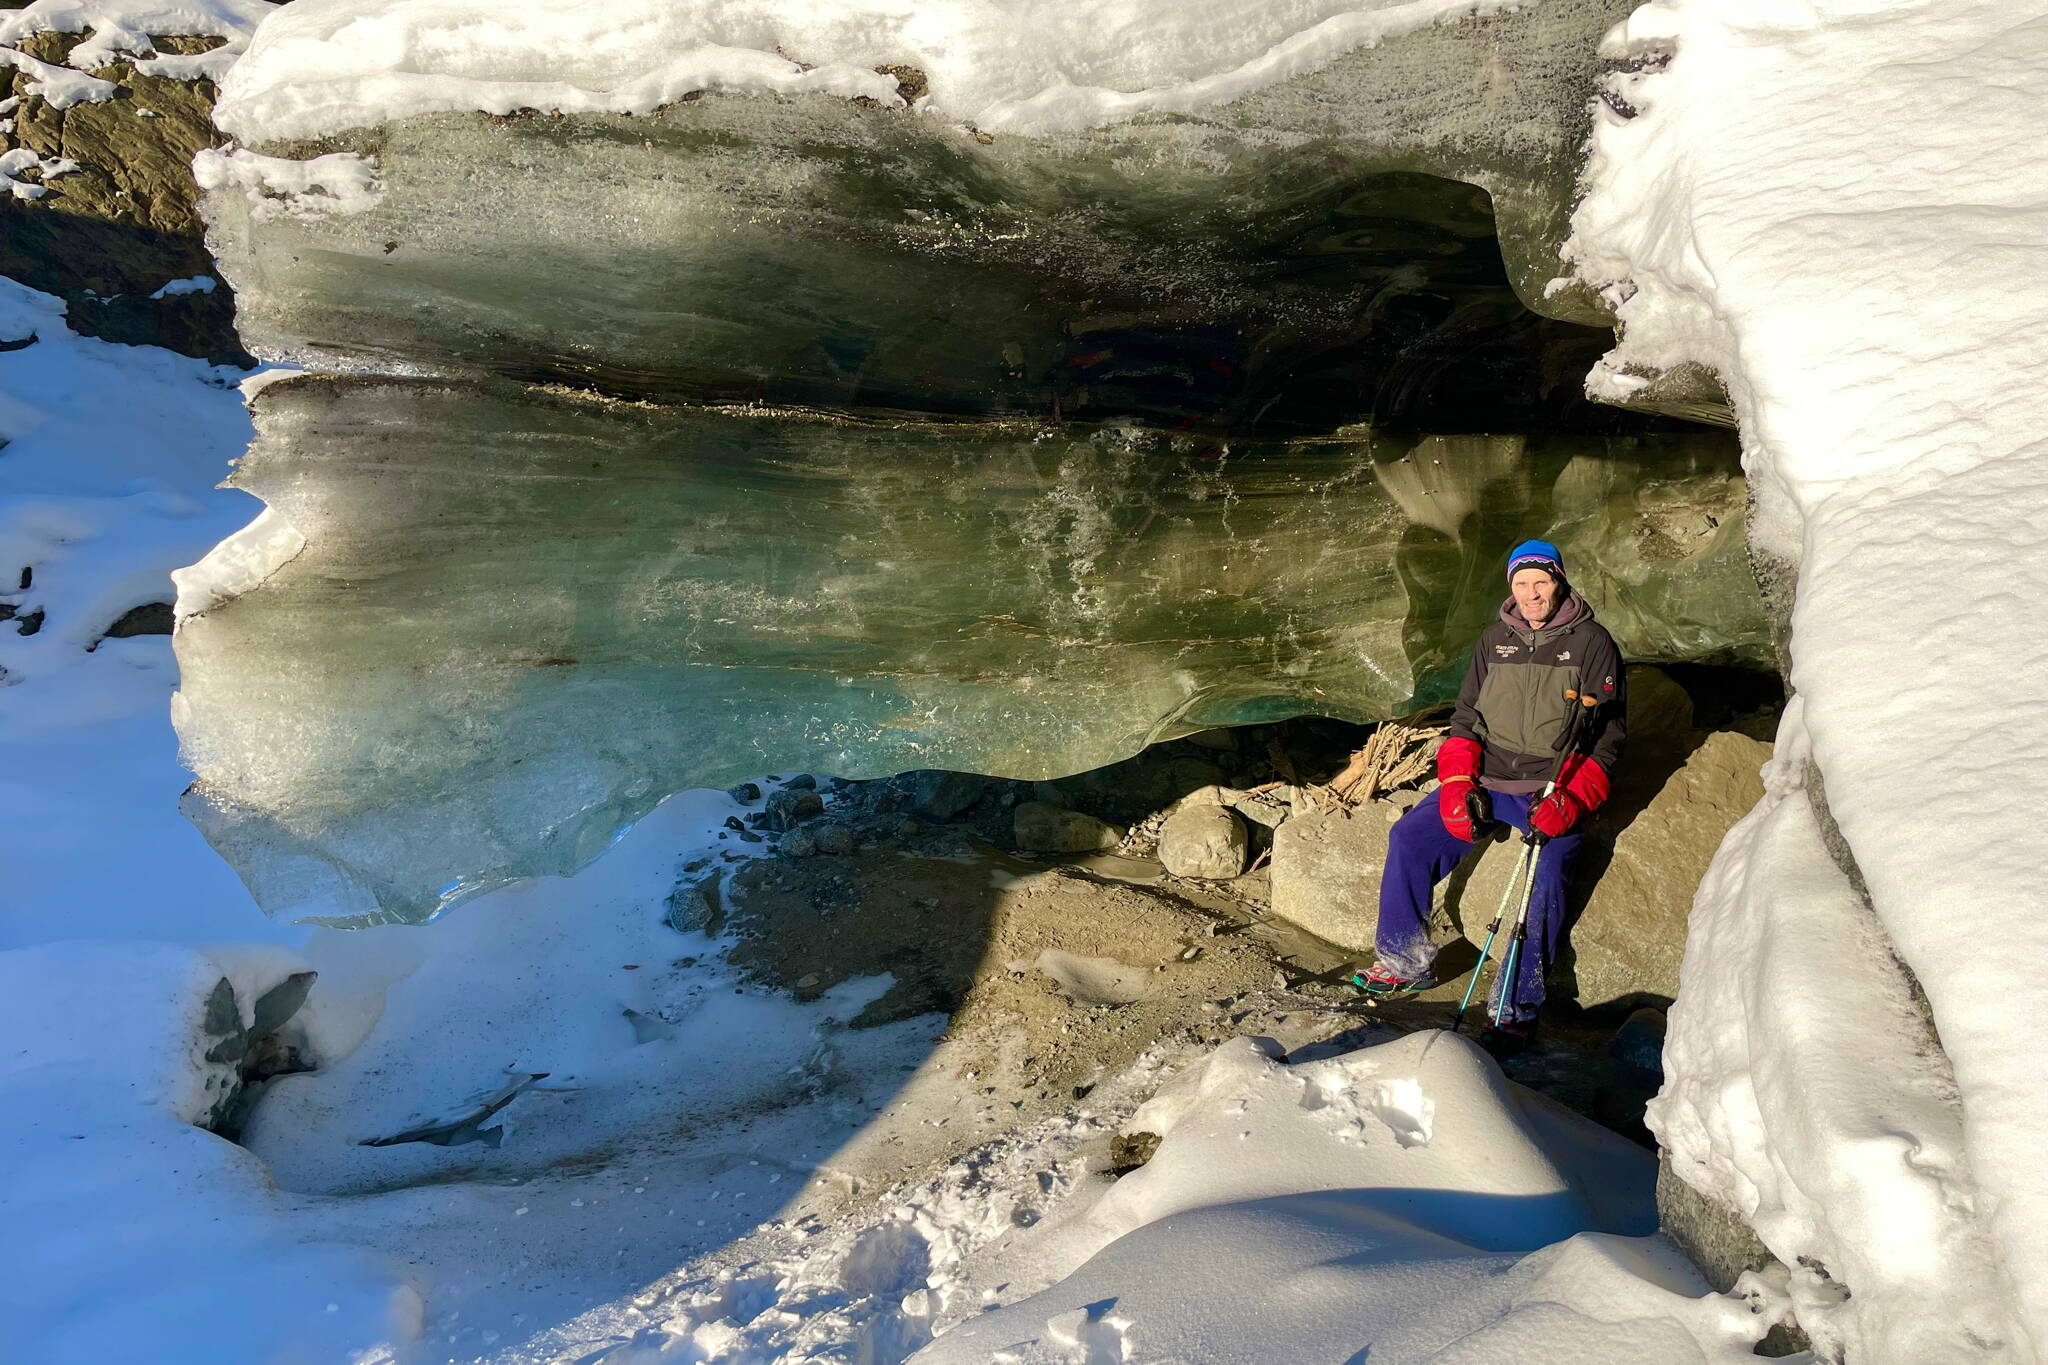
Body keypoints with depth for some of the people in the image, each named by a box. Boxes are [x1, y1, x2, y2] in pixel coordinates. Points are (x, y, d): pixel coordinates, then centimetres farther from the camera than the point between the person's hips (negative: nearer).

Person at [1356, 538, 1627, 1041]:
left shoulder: (1592, 643, -1)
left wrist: (1569, 802, -17)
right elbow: (1466, 717, 14)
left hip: (1555, 790, -4)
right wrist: (1456, 784, -4)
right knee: (1410, 838, -12)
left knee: (1547, 877, -28)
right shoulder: (1494, 640, 10)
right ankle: (1406, 962, -1)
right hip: (1487, 779, 4)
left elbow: (1609, 735, -3)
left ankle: (1518, 1005, -23)